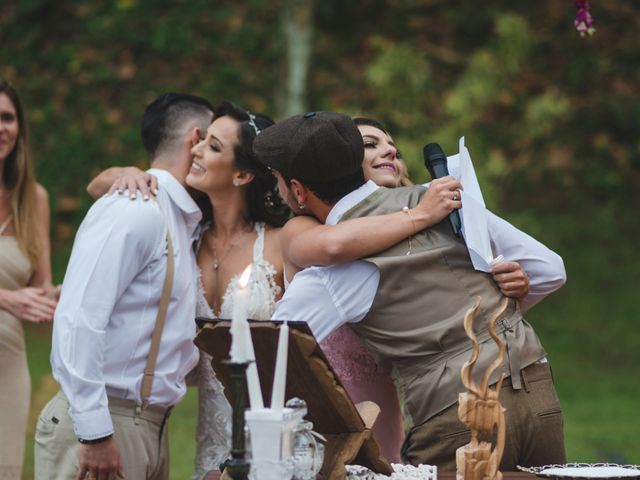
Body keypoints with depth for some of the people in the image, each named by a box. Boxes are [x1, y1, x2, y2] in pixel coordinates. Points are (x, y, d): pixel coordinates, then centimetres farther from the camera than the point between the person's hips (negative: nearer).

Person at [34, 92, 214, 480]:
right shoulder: (134, 210, -12)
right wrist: (95, 434, -23)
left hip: (151, 428, 9)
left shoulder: (184, 224, 18)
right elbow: (79, 317, -20)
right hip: (102, 422, -9)